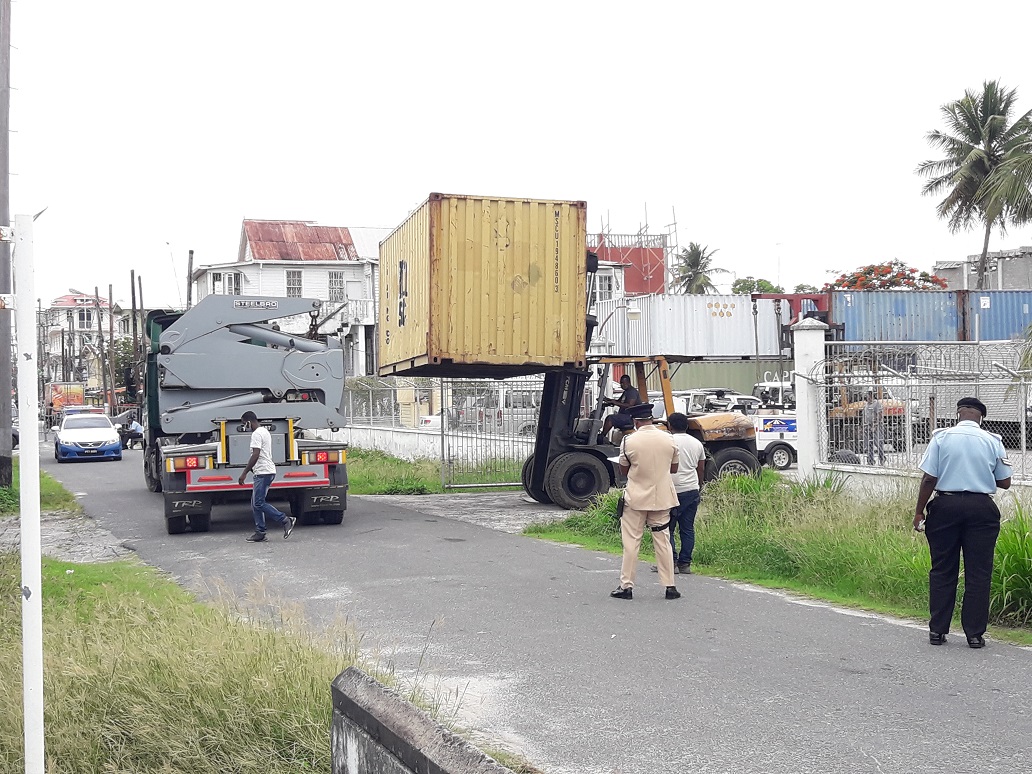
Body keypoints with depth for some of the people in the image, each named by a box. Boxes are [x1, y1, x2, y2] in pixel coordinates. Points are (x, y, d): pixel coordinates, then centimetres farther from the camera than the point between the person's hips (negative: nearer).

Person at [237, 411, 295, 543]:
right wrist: (249, 470, 27)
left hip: (263, 472, -11)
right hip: (265, 472, 11)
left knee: (259, 503, -11)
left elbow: (255, 455, -21)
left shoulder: (257, 434, -13)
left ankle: (285, 521, -11)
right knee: (255, 504, 10)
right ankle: (260, 532, 9)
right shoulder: (265, 431, 20)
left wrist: (244, 473, -19)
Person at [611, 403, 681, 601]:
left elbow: (623, 470, 0)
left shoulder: (630, 441, -11)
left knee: (631, 542, 4)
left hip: (636, 499, -3)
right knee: (663, 542, 10)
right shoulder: (668, 439, -2)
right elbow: (673, 468, 9)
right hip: (662, 498, 3)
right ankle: (670, 586, 11)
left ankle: (626, 586, 6)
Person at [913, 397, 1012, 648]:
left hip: (946, 505, 0)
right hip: (981, 507, 0)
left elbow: (929, 478, -6)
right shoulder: (993, 441, 1)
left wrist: (919, 512, 0)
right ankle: (975, 633, 8)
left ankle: (937, 630, 12)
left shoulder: (941, 437, -2)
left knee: (942, 570, 8)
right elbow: (1005, 482, 5)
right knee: (978, 573, 6)